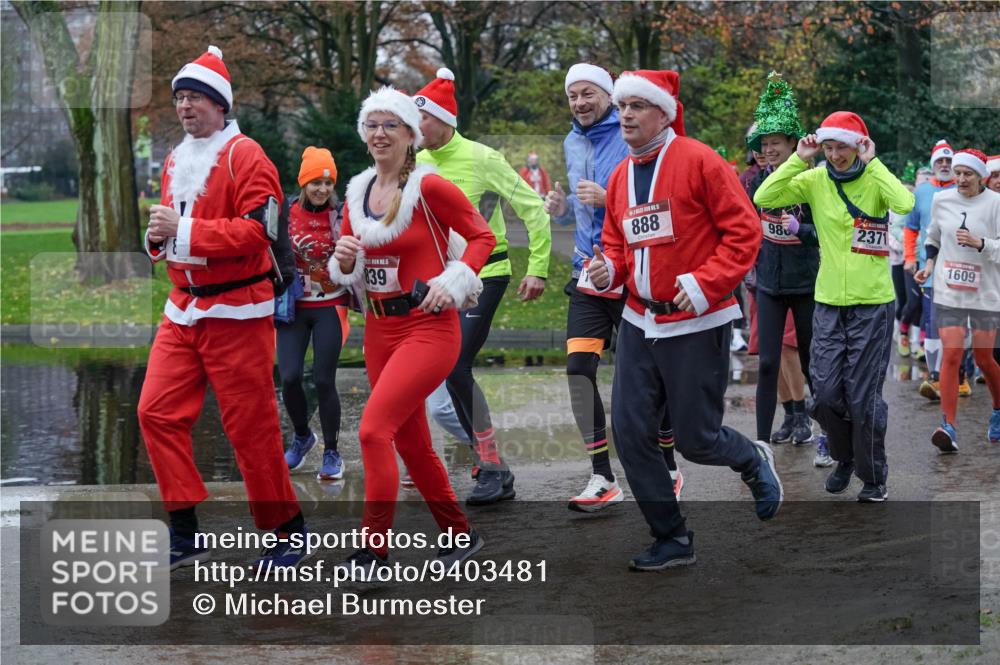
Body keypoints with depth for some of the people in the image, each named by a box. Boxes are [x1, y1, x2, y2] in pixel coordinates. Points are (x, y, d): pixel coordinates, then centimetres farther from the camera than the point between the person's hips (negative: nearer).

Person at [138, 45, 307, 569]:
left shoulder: (244, 155, -10)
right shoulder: (175, 161, 15)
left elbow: (256, 230, -20)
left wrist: (183, 229, -20)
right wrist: (158, 237, 2)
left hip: (235, 313, -8)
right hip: (182, 309, 8)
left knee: (251, 427, -3)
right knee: (157, 412, 1)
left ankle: (287, 534, 12)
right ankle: (185, 535, 8)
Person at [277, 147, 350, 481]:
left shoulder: (341, 214, -6)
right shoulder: (285, 212, -3)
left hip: (330, 307, -1)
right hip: (293, 307, 2)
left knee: (323, 380, -4)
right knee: (289, 377, -5)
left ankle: (332, 453, 12)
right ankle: (302, 437, 23)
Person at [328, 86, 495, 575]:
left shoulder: (429, 186, -10)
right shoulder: (357, 192, 9)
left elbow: (482, 236, -3)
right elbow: (345, 271, 15)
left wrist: (451, 283, -14)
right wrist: (344, 260, -7)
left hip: (428, 327, -7)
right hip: (379, 329, 8)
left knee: (374, 428, -19)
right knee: (411, 443, 14)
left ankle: (374, 551, -13)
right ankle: (461, 535, 31)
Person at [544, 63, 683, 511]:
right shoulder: (572, 144, 13)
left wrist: (609, 198, -24)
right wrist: (561, 208, 3)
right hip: (588, 272, 6)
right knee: (578, 368, -6)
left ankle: (668, 470, 21)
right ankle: (602, 478, 2)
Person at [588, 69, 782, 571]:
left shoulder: (698, 161, -11)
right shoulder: (621, 176, 10)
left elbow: (744, 231, -12)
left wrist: (705, 285, -20)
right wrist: (609, 269, -3)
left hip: (697, 325, -6)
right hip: (639, 323, 6)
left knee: (695, 439, 0)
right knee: (630, 431, 1)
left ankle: (754, 461, 35)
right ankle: (672, 538, 15)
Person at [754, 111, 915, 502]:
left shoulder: (876, 179, -7)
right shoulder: (815, 180, -1)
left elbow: (905, 204, -29)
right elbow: (763, 198, -11)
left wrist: (872, 163, -22)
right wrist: (798, 159, -14)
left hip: (873, 304, -3)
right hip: (828, 304, 3)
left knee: (863, 396, 1)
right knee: (826, 392, 3)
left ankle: (874, 477, 18)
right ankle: (845, 458, 29)